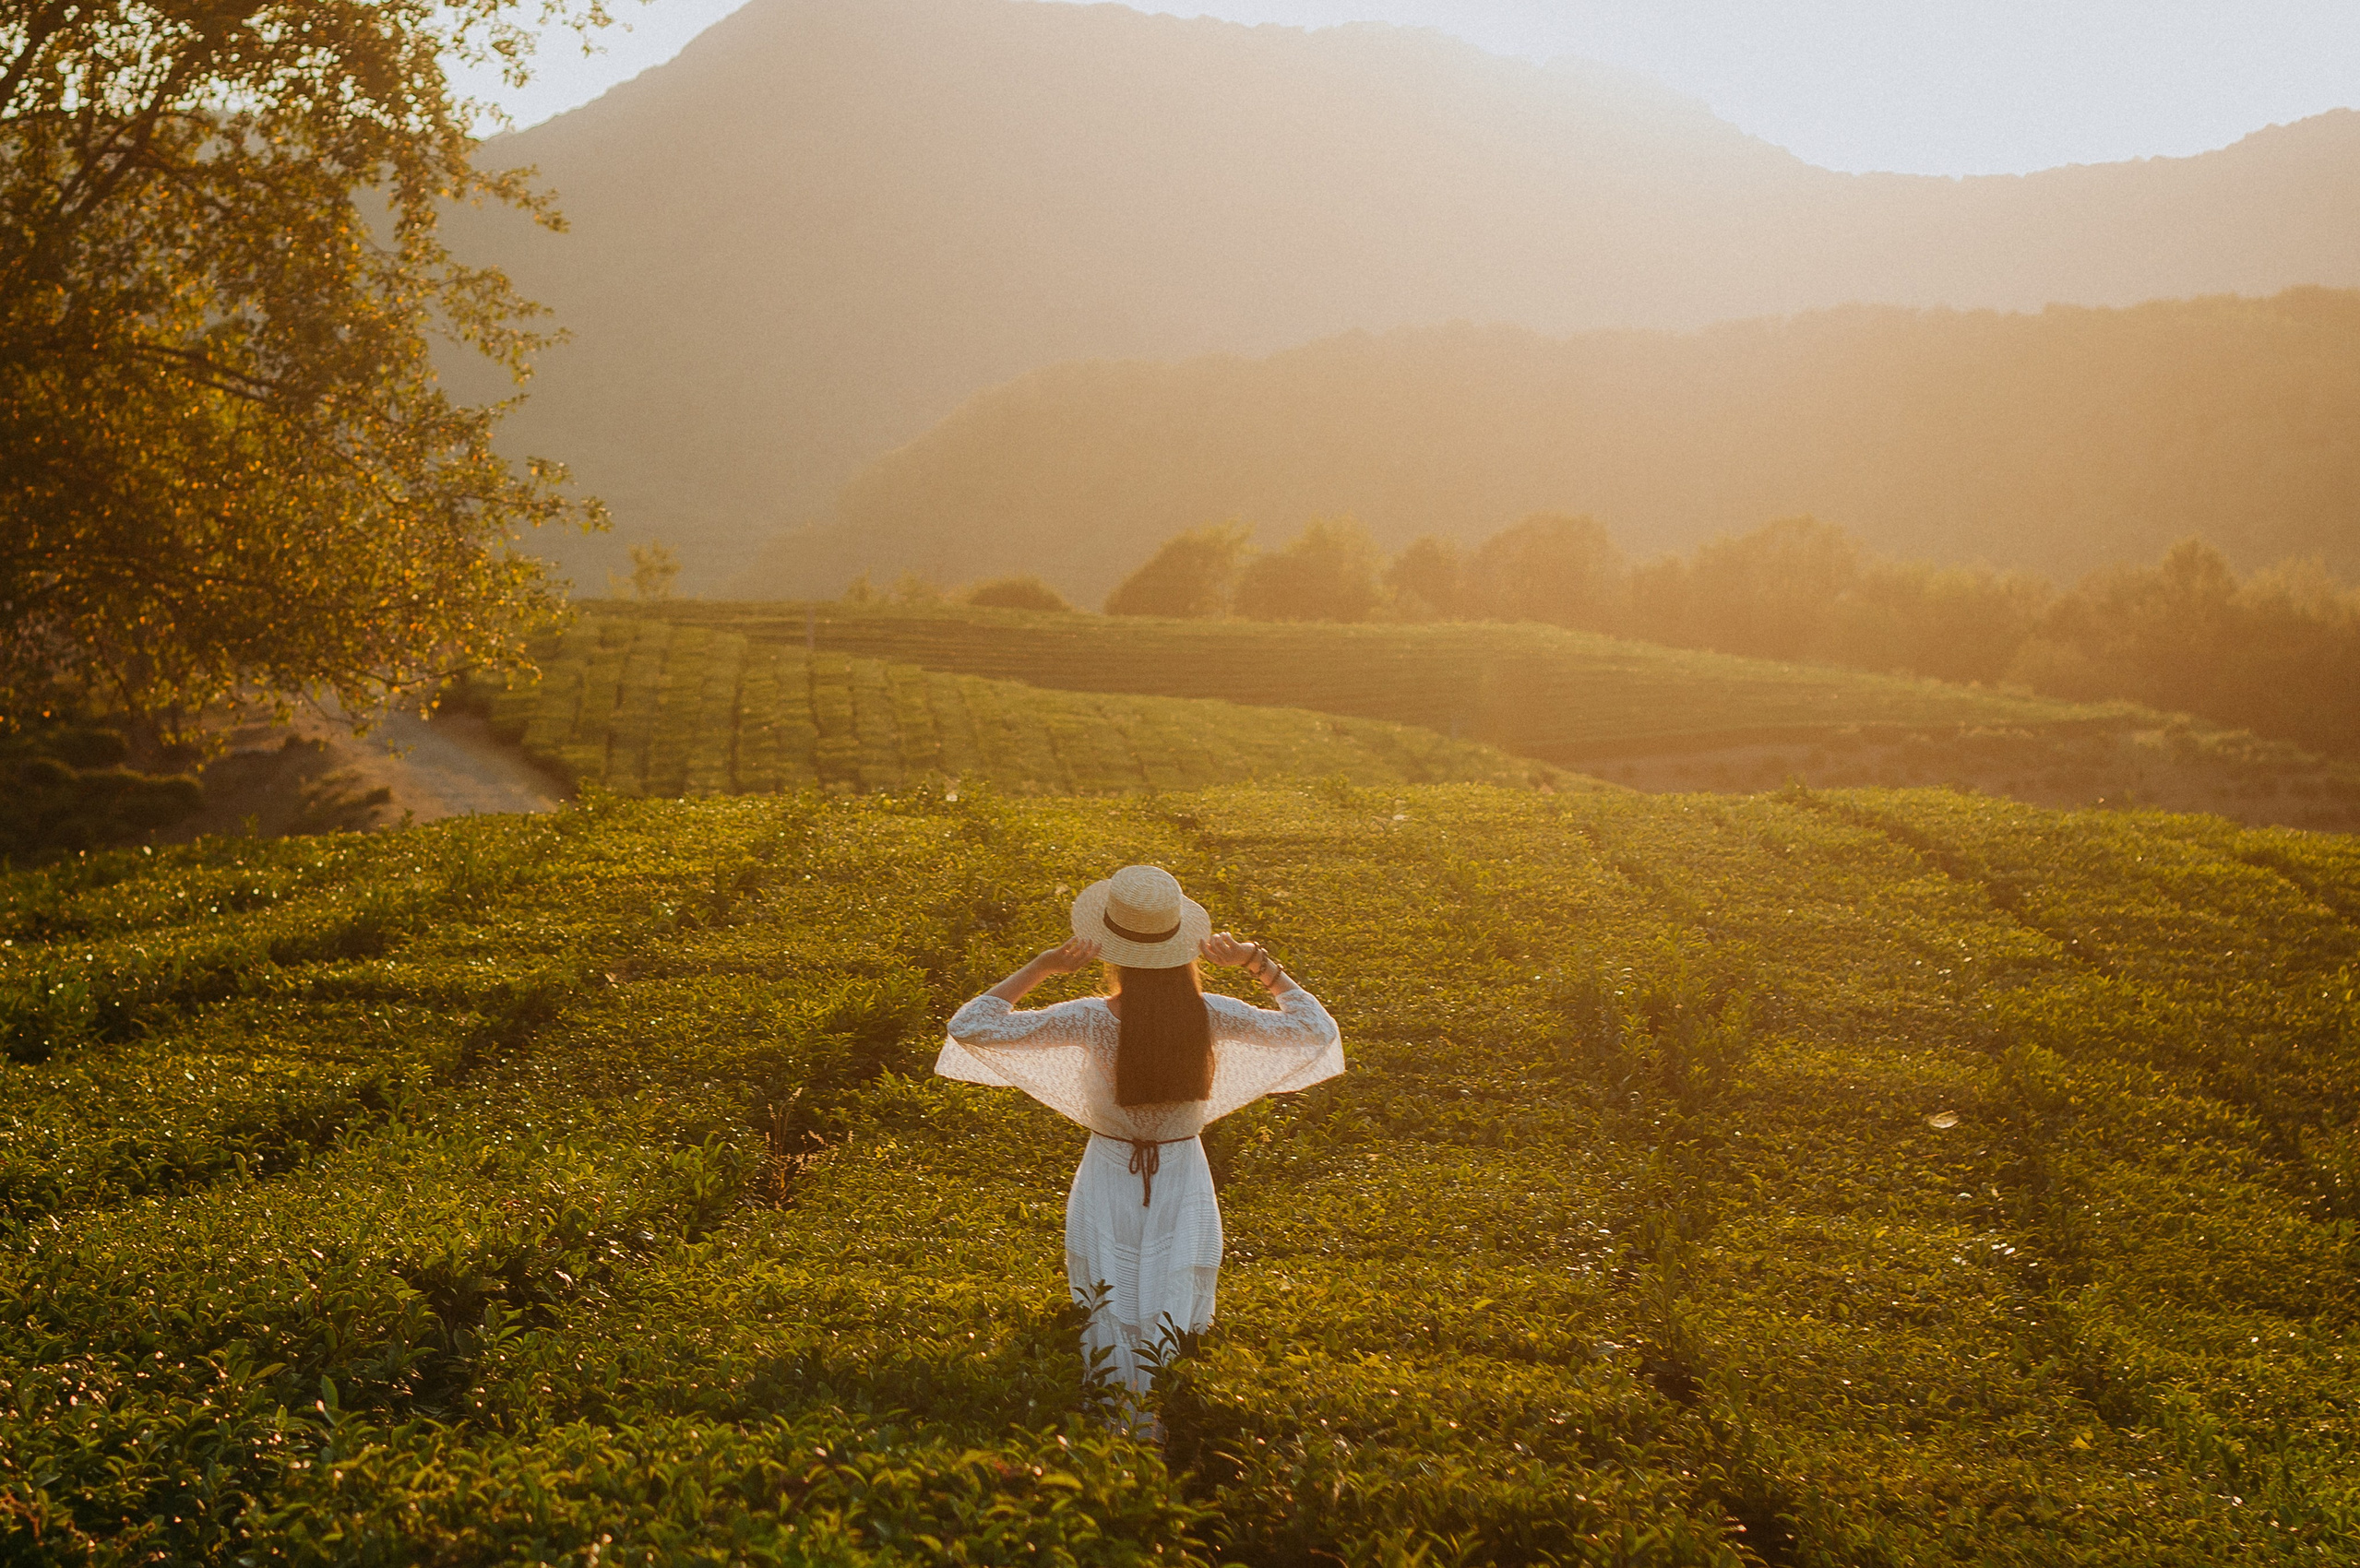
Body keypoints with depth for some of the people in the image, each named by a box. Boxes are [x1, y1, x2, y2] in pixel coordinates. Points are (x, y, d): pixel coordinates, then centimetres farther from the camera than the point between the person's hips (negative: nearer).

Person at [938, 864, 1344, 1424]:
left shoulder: (1092, 1021, -19)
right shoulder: (1212, 1018, -13)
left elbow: (969, 1027, -16)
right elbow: (1318, 1029, 2)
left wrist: (1041, 967, -13)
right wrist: (1259, 963, -1)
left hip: (1108, 1189, -1)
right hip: (1184, 1191, 1)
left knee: (1108, 1346, 13)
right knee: (1174, 1349, 13)